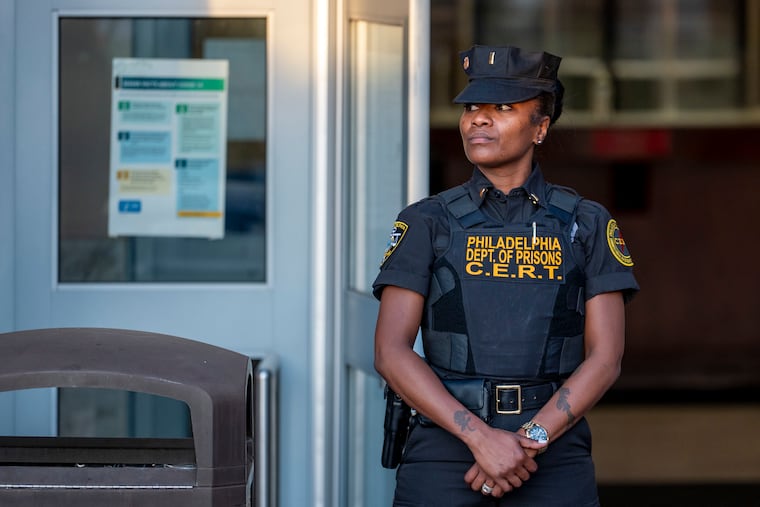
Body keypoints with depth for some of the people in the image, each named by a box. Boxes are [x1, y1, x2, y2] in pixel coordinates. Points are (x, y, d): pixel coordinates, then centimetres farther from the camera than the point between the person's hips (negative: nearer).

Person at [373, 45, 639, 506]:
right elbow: (391, 352, -4)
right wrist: (482, 439, -17)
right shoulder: (426, 224, 5)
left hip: (553, 453, 0)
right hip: (446, 448, 0)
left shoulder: (588, 225, 7)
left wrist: (528, 442, -14)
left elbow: (605, 359, 0)